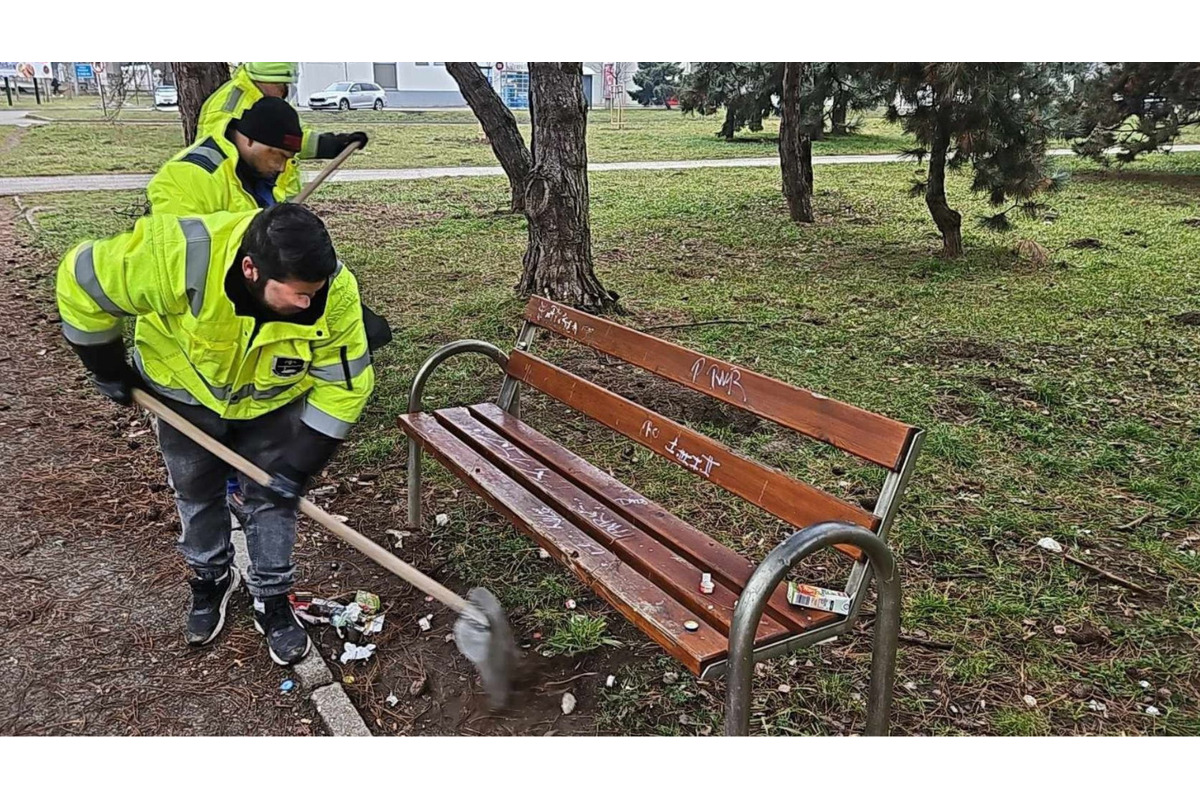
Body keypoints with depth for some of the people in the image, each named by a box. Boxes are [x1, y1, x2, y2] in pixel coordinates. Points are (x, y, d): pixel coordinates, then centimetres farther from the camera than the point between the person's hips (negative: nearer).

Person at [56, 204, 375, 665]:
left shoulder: (334, 291, -35)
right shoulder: (178, 255, -42)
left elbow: (343, 384, -22)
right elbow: (84, 281, -24)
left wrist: (299, 466, -20)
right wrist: (109, 371, -11)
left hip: (271, 402, 0)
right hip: (184, 391, 0)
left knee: (272, 496, 4)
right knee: (197, 493, 15)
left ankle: (272, 601, 25)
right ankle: (211, 578, 41)